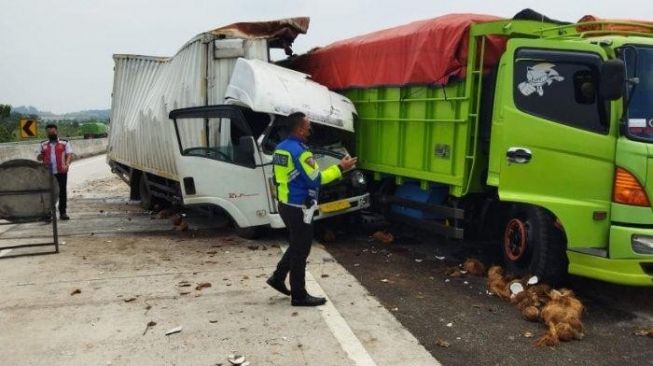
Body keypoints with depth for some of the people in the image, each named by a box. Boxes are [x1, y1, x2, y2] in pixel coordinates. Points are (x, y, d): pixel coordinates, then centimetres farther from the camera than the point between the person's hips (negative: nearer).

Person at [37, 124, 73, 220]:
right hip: (47, 172, 2)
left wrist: (67, 164, -20)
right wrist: (40, 157, -6)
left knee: (62, 192, 1)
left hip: (61, 172, -2)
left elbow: (69, 155, -2)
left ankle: (63, 212, 9)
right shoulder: (43, 144, 15)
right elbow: (40, 157, 19)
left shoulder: (64, 143, 6)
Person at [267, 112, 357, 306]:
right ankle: (299, 296, 10)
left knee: (296, 246, 24)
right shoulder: (300, 151, -21)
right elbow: (315, 179, -20)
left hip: (285, 205, 9)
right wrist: (340, 168, -11)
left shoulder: (281, 148, 8)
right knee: (300, 251, 1)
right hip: (298, 208, -9)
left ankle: (278, 277, 29)